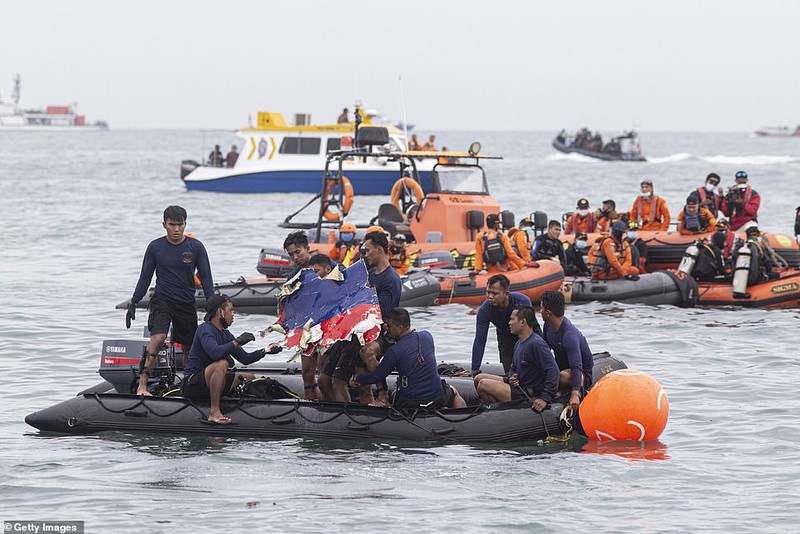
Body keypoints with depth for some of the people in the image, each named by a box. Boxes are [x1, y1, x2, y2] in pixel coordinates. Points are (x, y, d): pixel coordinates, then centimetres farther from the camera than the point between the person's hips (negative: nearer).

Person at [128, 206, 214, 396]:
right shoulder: (155, 247, 0)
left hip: (186, 303, 2)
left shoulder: (195, 247, -1)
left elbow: (205, 277, 2)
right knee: (157, 338, -22)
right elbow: (145, 277, 7)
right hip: (162, 300, -2)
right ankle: (142, 385, -26)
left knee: (189, 347, 7)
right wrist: (133, 303, 5)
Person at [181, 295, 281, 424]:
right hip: (192, 384, -9)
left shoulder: (225, 334, 13)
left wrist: (265, 351, 4)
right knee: (222, 364, -35)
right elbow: (215, 353, -33)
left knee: (250, 378, 12)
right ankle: (214, 412, -35)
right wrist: (237, 342, -22)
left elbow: (245, 359, 17)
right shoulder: (204, 329, -14)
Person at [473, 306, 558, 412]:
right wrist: (511, 378, -2)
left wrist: (545, 399, -31)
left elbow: (553, 371, -26)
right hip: (518, 386, 10)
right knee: (479, 379, 11)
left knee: (483, 385, -18)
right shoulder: (519, 344, 11)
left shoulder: (536, 344, -21)